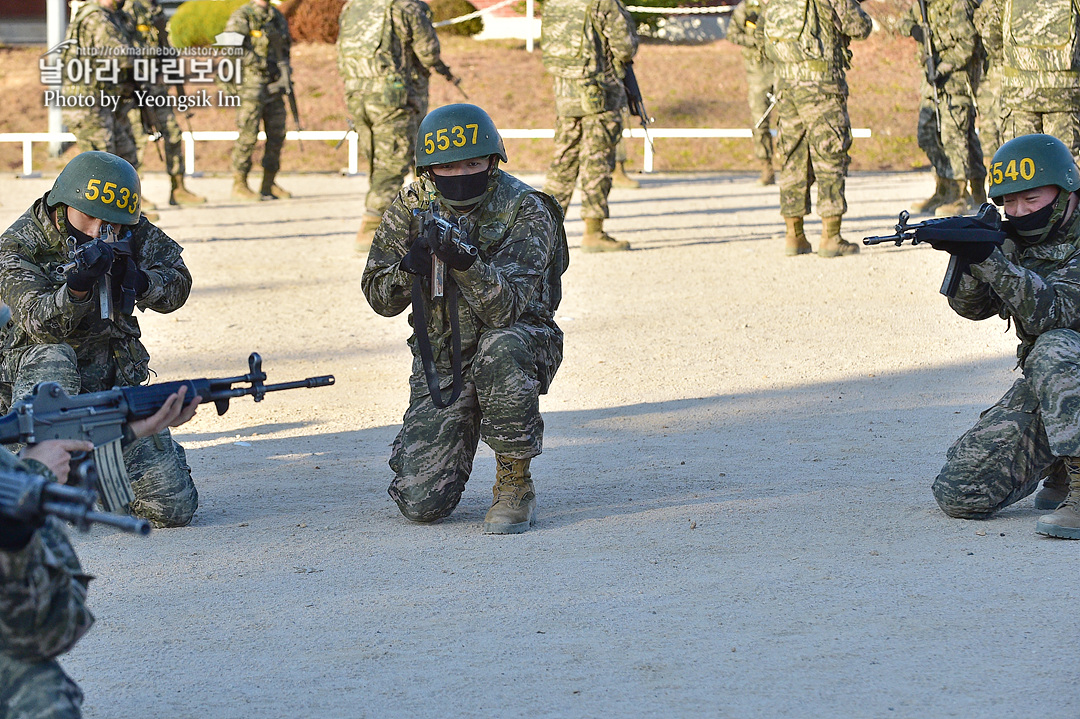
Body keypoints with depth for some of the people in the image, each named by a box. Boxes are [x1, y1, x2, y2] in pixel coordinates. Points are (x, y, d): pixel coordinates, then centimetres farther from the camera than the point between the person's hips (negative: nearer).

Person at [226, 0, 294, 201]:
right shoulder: (242, 16, -7)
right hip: (252, 84, -7)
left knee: (277, 135, 5)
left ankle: (269, 185, 14)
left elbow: (285, 47, 21)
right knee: (248, 136, -6)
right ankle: (239, 186, 1)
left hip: (274, 86, 7)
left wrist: (285, 73, 6)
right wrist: (260, 64, -21)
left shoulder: (277, 17, 15)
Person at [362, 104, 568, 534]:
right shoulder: (412, 206, -4)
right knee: (421, 503, -12)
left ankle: (515, 483, -21)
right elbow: (379, 297, -1)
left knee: (499, 351, -42)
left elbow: (506, 308, -26)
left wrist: (467, 264, -44)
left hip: (520, 342, -3)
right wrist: (410, 267, -22)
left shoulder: (525, 211, -16)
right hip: (438, 361, 3)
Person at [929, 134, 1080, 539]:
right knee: (958, 495, -6)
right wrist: (967, 258, -19)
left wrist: (989, 259, -34)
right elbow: (972, 306, 2)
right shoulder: (1020, 241, 8)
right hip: (1040, 387, 7)